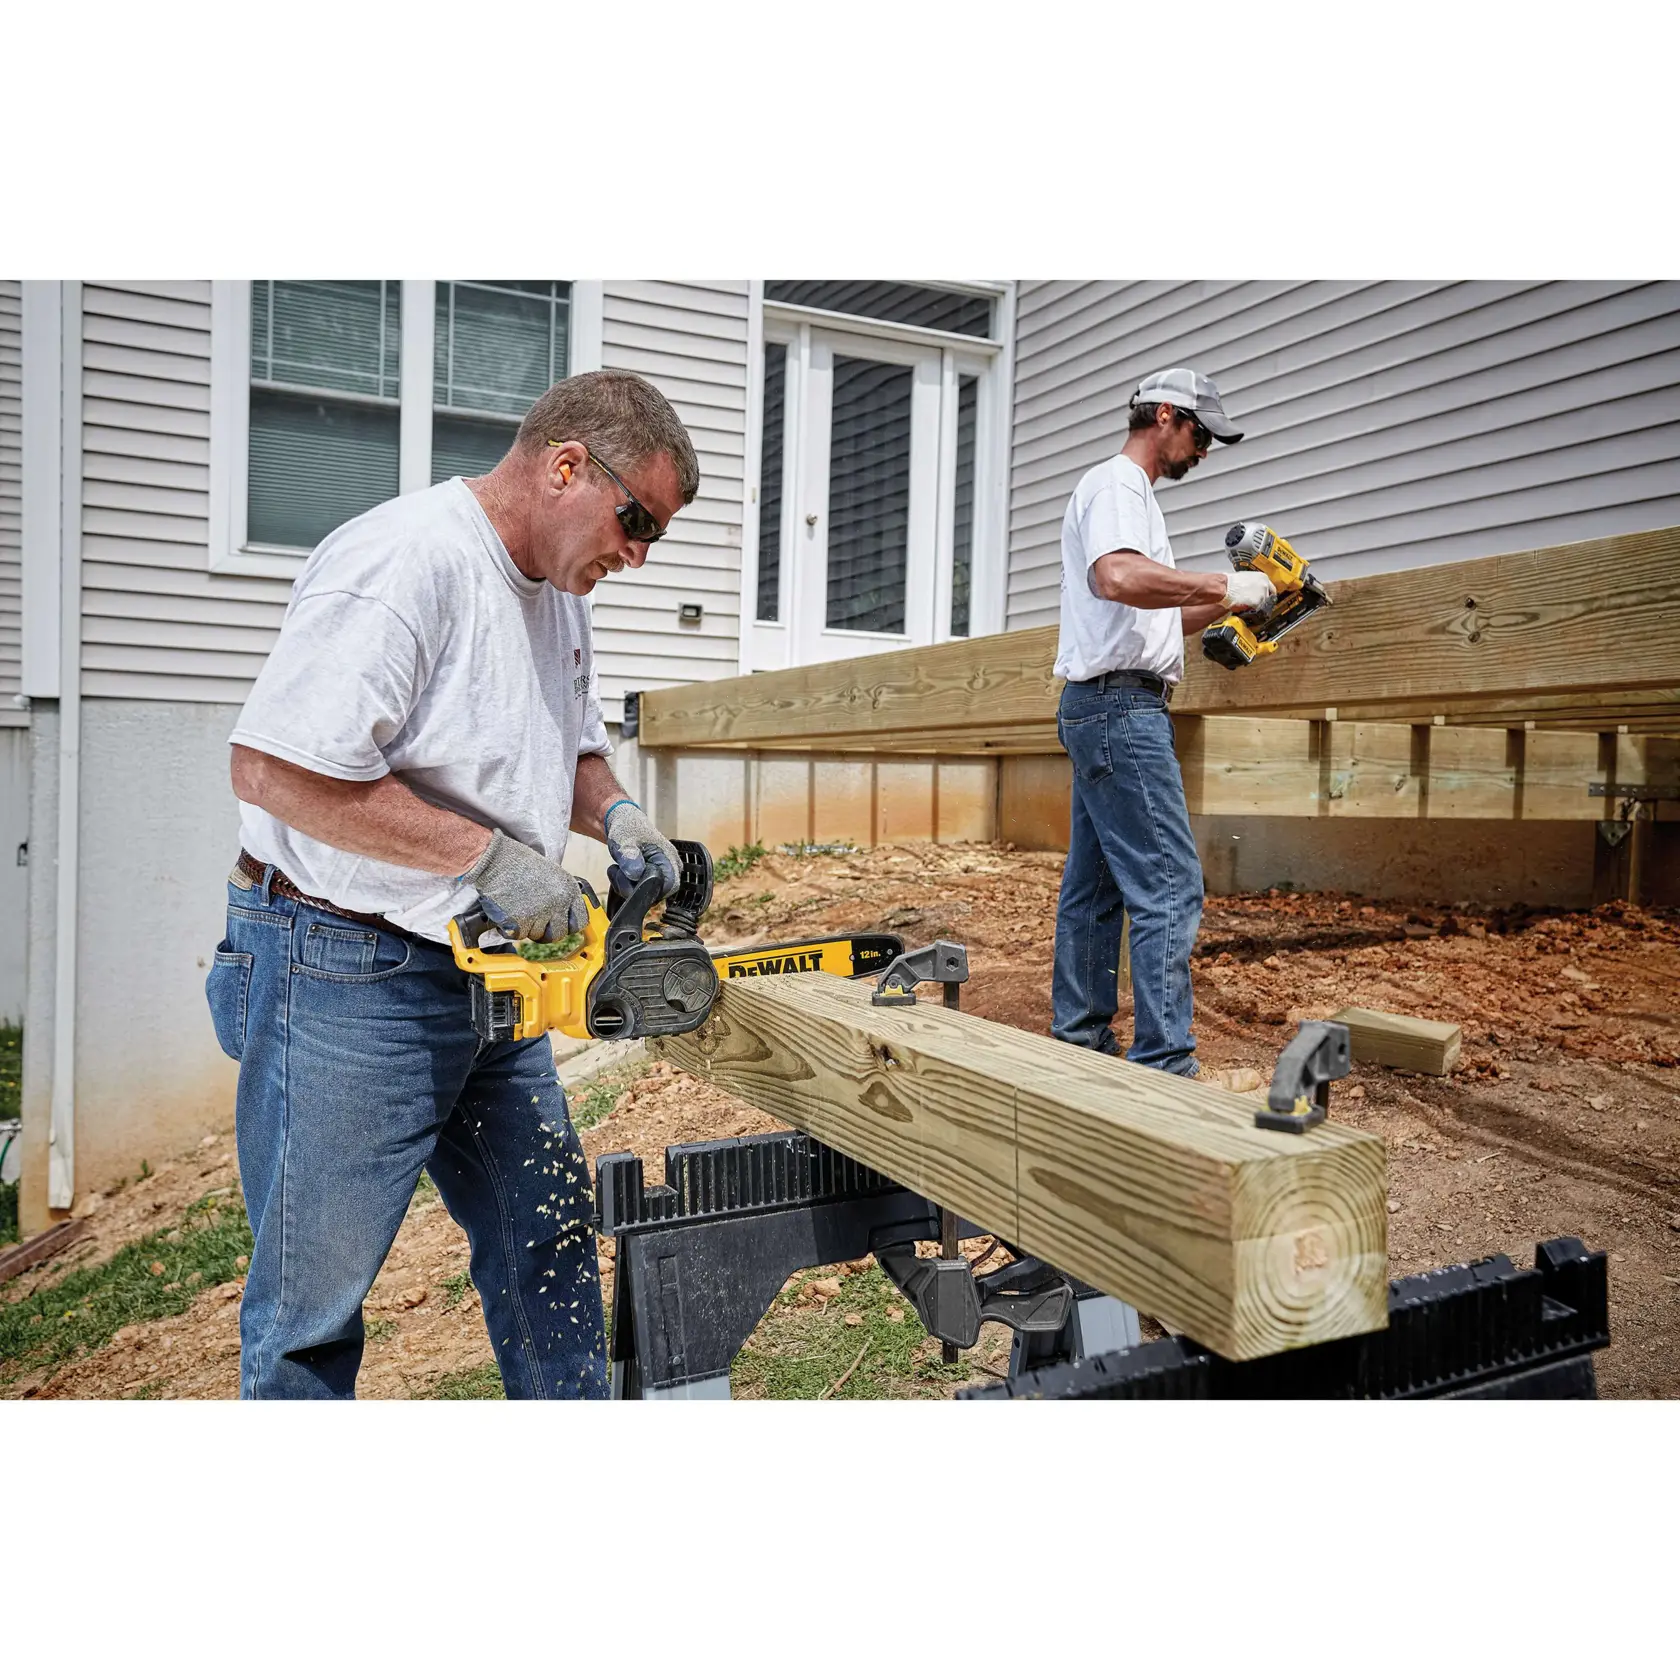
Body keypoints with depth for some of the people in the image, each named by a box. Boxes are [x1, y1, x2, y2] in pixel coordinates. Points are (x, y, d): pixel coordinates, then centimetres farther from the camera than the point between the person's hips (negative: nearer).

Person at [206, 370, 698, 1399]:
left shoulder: (561, 591, 10)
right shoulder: (407, 560, -21)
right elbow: (275, 768, -28)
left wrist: (613, 813, 0)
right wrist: (489, 856, -24)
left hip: (490, 976, 9)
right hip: (347, 980, -9)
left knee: (549, 1232, 18)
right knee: (312, 1302, 7)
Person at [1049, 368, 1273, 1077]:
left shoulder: (1130, 492, 26)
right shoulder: (1115, 484, -6)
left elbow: (1153, 620, 27)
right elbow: (1119, 577, -28)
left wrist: (1224, 604, 17)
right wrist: (1222, 584, -20)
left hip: (1101, 711, 11)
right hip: (1122, 706, -11)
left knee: (1094, 885, 12)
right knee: (1169, 886, -12)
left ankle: (1079, 1042, 19)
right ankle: (1163, 1066, -10)